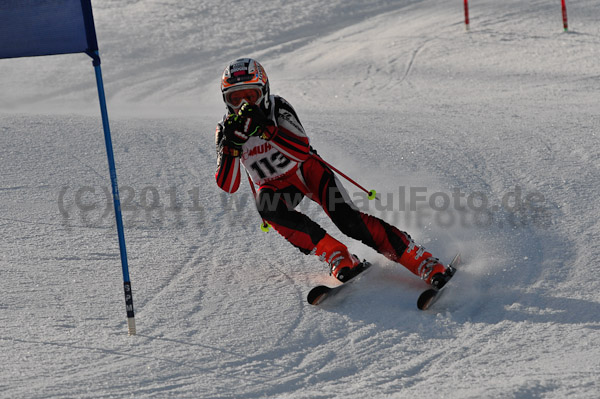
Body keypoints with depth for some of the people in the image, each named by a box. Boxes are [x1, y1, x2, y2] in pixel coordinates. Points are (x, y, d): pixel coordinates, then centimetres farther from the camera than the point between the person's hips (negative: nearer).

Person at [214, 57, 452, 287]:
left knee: (348, 220, -23)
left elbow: (303, 151, -31)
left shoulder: (278, 108, -18)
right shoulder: (226, 130, -12)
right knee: (266, 206, -35)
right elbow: (228, 186, -20)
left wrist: (265, 128, -42)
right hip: (273, 185, 2)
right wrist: (231, 143, -35)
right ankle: (335, 255, -31)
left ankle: (422, 261, -18)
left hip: (306, 170, -2)